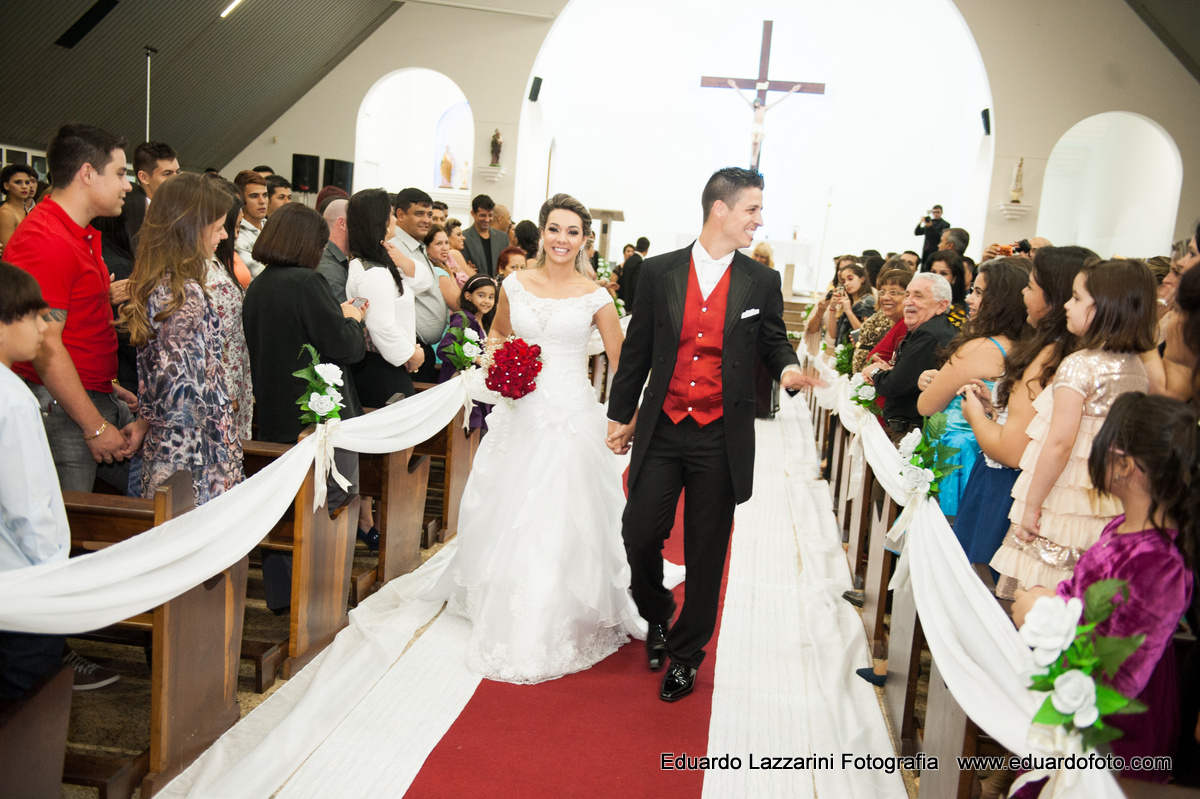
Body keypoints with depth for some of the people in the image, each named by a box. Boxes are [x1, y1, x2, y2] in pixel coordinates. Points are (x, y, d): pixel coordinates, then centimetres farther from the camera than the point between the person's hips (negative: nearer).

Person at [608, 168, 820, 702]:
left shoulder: (761, 282, 2)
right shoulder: (659, 272, 2)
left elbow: (773, 341, 12)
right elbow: (637, 348, 8)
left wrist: (787, 369, -12)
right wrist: (620, 415, 11)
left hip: (722, 438, 0)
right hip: (661, 431, 1)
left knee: (705, 552, 6)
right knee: (639, 533, -1)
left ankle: (686, 652, 26)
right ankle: (657, 616, 31)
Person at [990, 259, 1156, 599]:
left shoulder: (1080, 364, -16)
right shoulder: (1137, 368, 7)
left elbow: (1060, 444, -19)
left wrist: (1031, 506, -13)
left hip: (1061, 512, -8)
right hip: (1110, 512, 8)